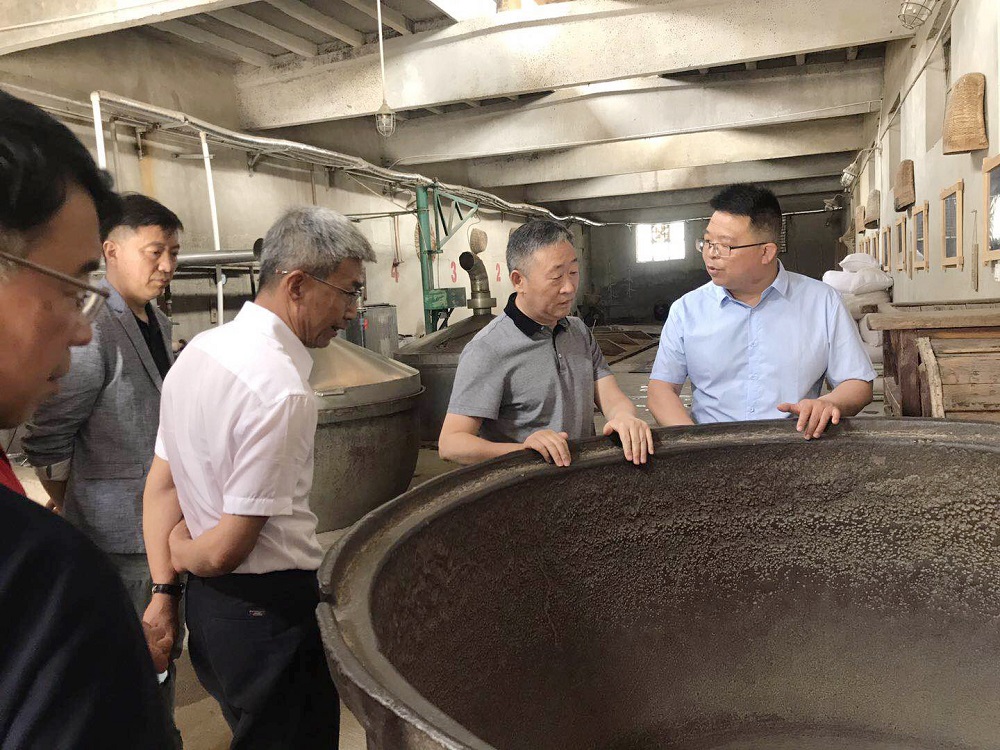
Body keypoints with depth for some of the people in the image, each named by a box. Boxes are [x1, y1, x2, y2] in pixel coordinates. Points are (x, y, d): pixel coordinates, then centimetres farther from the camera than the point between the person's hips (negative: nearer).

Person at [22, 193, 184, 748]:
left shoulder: (157, 322, 7)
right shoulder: (91, 329, -21)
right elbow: (46, 442, -17)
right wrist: (67, 508, -2)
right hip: (120, 535, -8)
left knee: (165, 649, 23)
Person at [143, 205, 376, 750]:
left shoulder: (199, 348, 2)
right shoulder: (281, 389, -27)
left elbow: (161, 484, 7)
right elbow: (226, 549, -23)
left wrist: (163, 588, 8)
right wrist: (183, 550, -2)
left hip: (205, 602, 9)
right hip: (271, 612, -8)